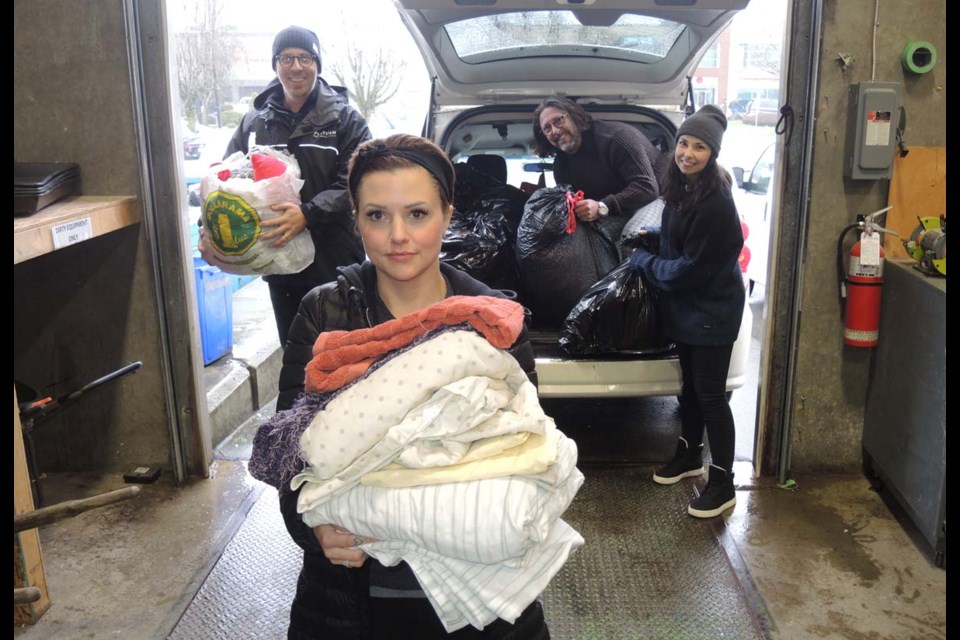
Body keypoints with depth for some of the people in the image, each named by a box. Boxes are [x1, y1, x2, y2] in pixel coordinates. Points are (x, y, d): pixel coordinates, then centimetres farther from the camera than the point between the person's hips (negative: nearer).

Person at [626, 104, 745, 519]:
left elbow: (691, 267, -23)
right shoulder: (682, 188, 2)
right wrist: (655, 235, 5)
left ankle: (722, 484, 12)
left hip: (713, 309, -9)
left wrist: (642, 261, -11)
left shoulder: (715, 202, -25)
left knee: (710, 394, -1)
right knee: (689, 384, 21)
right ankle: (689, 455, 39)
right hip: (686, 305, 9)